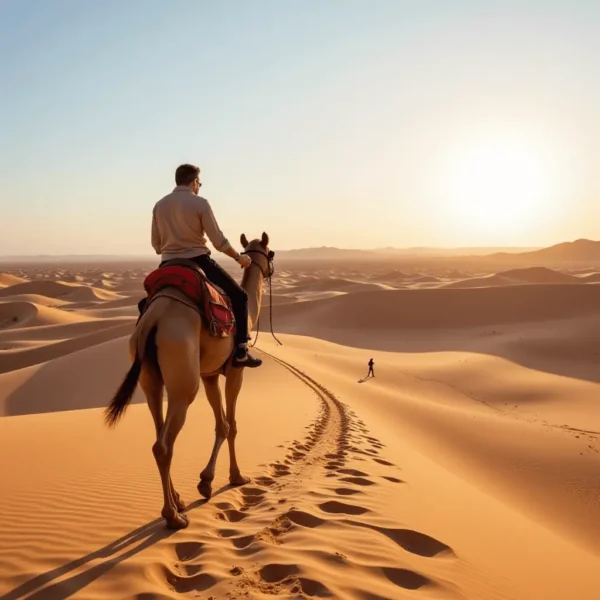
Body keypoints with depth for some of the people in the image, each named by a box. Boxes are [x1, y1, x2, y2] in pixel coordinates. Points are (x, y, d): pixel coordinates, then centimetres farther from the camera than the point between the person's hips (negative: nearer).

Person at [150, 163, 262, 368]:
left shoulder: (159, 205, 7)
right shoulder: (200, 203, -7)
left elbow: (156, 245, 12)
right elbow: (219, 242, -8)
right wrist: (239, 258, 8)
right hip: (197, 262, -4)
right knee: (239, 295, 7)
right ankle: (240, 352, -2)